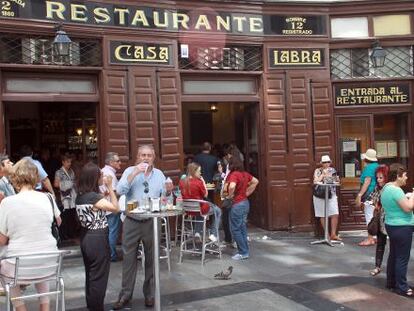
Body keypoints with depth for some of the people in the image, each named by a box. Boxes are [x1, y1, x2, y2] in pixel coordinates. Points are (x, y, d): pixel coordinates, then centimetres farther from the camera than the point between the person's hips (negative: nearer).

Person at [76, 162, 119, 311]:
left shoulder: (80, 196, 4)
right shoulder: (94, 197, -21)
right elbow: (115, 208, -16)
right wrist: (110, 187, -13)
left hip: (86, 237, 9)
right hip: (98, 239, -9)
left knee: (90, 275, 20)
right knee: (99, 277, 5)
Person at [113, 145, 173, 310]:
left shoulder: (159, 174, 9)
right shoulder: (130, 171, 1)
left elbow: (164, 197, 9)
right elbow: (120, 191, -15)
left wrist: (168, 192, -13)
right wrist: (134, 173, -21)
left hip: (152, 221, 2)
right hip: (132, 221, -2)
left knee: (151, 258, 9)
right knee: (129, 258, 4)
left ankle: (149, 294, 22)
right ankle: (125, 294, 15)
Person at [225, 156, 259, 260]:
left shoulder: (234, 174, -18)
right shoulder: (245, 174, 6)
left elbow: (232, 186, -36)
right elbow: (255, 181, 19)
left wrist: (230, 195, -18)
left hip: (237, 204, -8)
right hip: (245, 202, 9)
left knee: (235, 229, 1)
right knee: (242, 228, 16)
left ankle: (243, 253, 5)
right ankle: (245, 251, 22)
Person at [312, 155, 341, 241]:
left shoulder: (332, 170, 11)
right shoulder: (318, 171, -1)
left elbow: (337, 181, 18)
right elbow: (315, 182, -12)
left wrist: (336, 178, -3)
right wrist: (323, 174, -16)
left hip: (332, 195, 3)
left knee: (335, 214, -6)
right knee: (323, 216, 1)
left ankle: (333, 234, 2)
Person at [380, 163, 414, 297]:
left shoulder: (386, 188, 10)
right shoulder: (395, 190, -22)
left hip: (391, 225, 10)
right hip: (402, 227, -10)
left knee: (393, 255, 17)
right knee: (402, 258, -2)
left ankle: (391, 282, 26)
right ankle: (402, 287, 4)